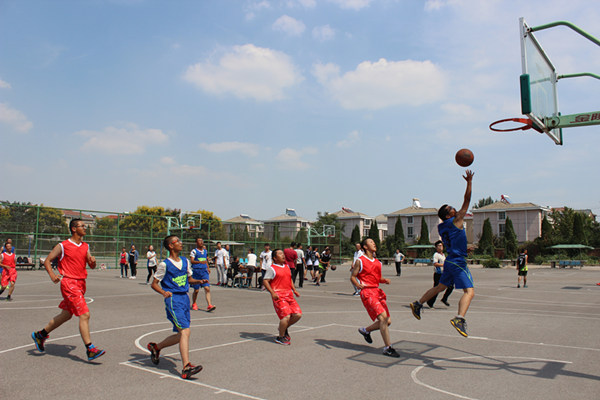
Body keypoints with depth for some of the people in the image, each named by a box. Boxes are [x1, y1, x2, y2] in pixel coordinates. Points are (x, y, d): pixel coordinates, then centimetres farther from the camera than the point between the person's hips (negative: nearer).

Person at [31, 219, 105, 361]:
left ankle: (40, 334, 39)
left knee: (66, 314, 19)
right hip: (69, 282, -8)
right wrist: (52, 274, -18)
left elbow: (91, 266, 15)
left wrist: (93, 261, -9)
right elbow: (47, 261, -1)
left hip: (80, 283, 8)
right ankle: (90, 349, -12)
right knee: (84, 314, -14)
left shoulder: (85, 246, 13)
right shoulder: (63, 246, -5)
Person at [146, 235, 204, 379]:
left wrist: (199, 281, 4)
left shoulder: (185, 262, 12)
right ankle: (186, 367, -18)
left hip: (185, 298, 7)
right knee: (185, 331, -18)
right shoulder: (164, 264, -5)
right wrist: (164, 292, -19)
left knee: (180, 335, 12)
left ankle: (155, 347, 36)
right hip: (173, 299, -7)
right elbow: (154, 284, -1)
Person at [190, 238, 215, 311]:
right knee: (196, 290, 5)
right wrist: (200, 262, -33)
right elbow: (191, 261, -19)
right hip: (196, 271, -4)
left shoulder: (205, 251, 14)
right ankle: (194, 304, 28)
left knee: (207, 288, -10)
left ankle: (209, 305, -14)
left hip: (204, 271, 4)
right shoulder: (194, 251, -4)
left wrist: (208, 268, 20)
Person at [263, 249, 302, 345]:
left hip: (289, 295, 8)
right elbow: (265, 281, -9)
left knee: (298, 314, 0)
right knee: (286, 316, -16)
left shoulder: (287, 267, 17)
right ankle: (281, 337, 5)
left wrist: (294, 290, 18)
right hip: (279, 296, -7)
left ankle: (284, 328, 25)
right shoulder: (271, 268, -6)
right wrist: (272, 293, -18)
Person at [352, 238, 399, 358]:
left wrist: (385, 280, 3)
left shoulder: (378, 262, 17)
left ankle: (366, 330, 30)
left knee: (388, 321, 6)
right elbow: (352, 277, -1)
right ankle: (388, 348, -13)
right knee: (383, 316, -20)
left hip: (377, 291, 8)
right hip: (367, 292, -8)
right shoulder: (360, 261, -2)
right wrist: (357, 285, -21)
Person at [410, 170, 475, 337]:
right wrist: (469, 182, -6)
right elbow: (467, 201, -10)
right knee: (469, 292, -16)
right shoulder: (456, 221, -9)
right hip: (458, 262, -9)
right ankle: (459, 319, -35)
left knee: (440, 287, 23)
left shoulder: (441, 227, 11)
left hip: (450, 260, 9)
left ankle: (418, 304, 28)